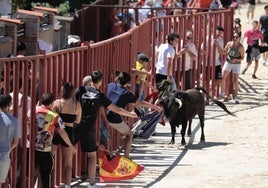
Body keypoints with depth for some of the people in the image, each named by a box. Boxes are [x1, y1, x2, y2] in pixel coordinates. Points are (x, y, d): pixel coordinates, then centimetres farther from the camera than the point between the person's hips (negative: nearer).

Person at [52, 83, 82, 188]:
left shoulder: (57, 103, -8)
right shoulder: (77, 104, -2)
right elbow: (77, 121, 6)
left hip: (57, 131, -2)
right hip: (69, 132, 2)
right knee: (68, 163, 9)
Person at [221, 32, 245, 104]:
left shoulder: (240, 47, -18)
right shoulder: (229, 44, -10)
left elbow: (242, 57, -13)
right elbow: (224, 52, 6)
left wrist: (237, 60, -30)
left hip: (236, 64, -3)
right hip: (228, 63, 3)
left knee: (235, 80, -5)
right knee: (222, 78, -5)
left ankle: (235, 97, 5)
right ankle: (224, 93, 10)